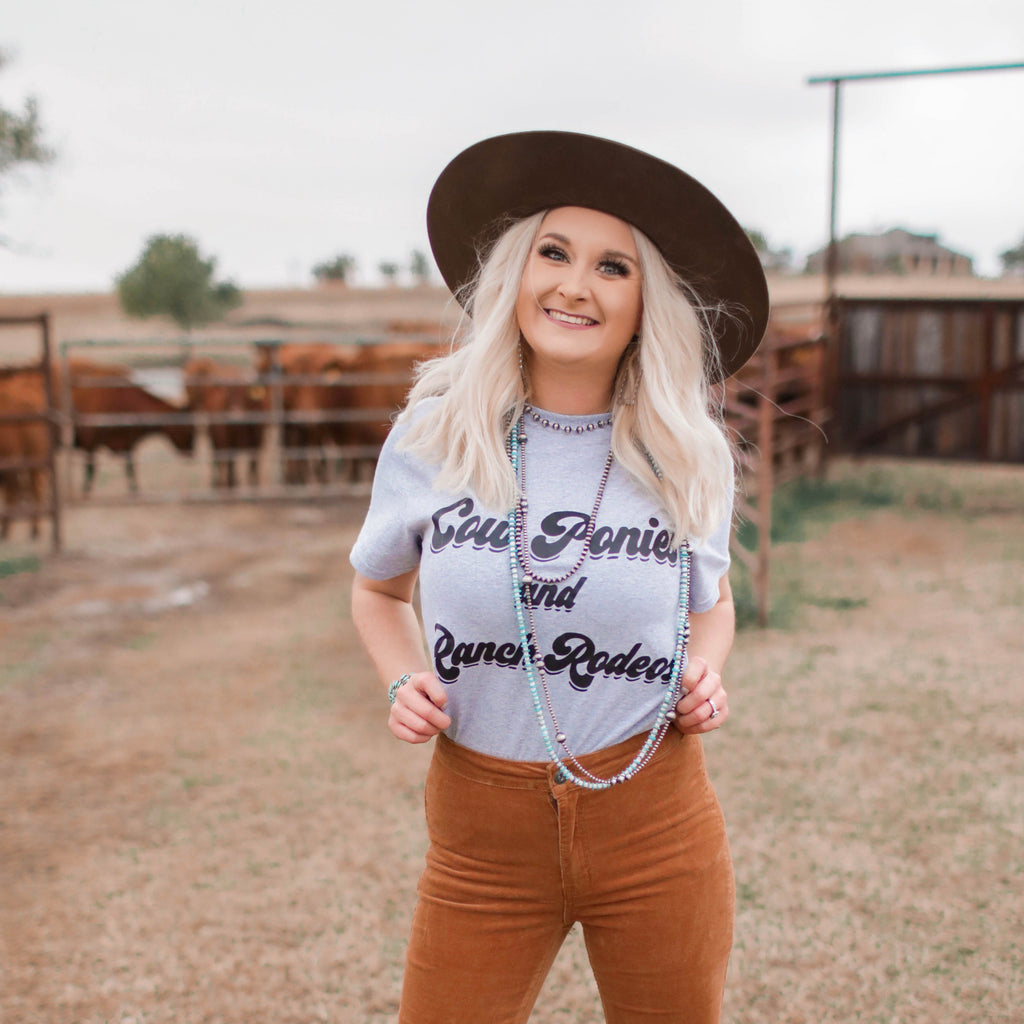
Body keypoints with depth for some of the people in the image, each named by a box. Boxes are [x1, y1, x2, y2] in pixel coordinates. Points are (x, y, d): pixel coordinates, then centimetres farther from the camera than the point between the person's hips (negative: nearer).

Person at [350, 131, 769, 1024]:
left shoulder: (690, 456, -4)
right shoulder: (431, 437, -6)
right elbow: (379, 589, 12)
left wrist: (706, 670, -5)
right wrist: (403, 682, -6)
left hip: (656, 824, 1)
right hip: (484, 835, 0)